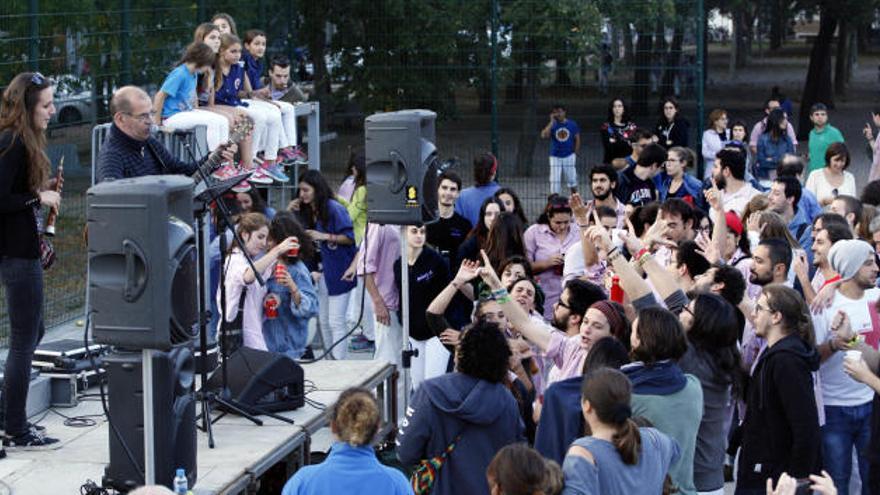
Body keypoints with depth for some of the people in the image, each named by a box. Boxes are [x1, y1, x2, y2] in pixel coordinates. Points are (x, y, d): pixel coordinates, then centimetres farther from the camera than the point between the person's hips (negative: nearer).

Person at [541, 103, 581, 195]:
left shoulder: (572, 124, -1)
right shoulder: (552, 125, -5)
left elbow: (577, 139, 6)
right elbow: (544, 136, -22)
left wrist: (575, 154, 1)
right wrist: (552, 122, -23)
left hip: (569, 156, 1)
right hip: (555, 157, -1)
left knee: (572, 179, 11)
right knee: (554, 181, -3)